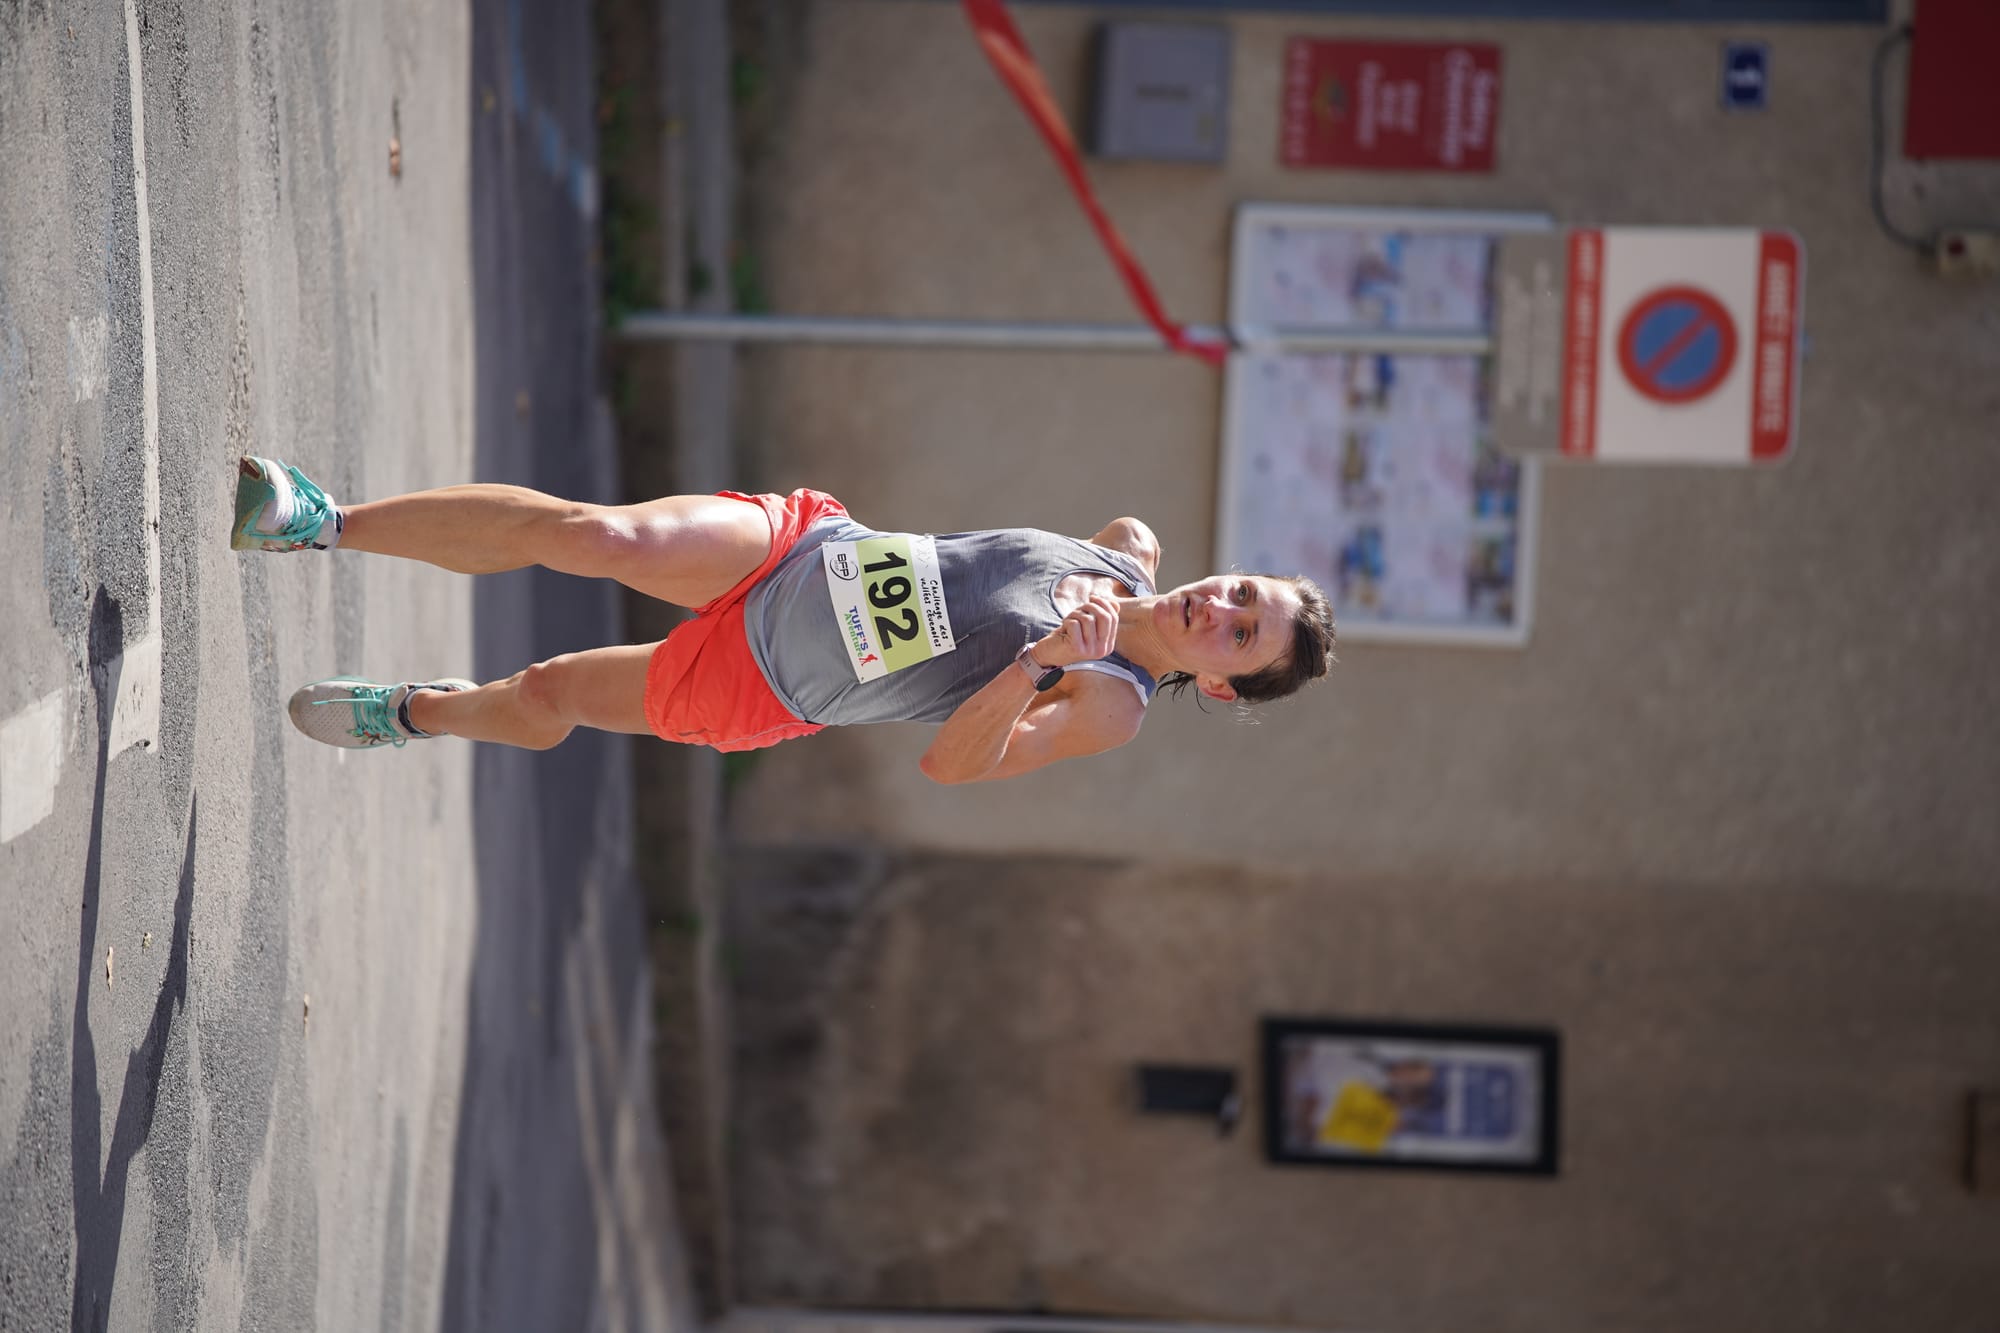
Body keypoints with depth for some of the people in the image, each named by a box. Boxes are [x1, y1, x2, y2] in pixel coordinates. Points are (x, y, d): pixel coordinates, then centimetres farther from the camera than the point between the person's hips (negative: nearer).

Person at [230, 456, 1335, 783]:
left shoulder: (1109, 710, -17)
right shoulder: (1130, 559, -3)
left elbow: (954, 762, -26)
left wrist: (1043, 662, -40)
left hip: (762, 695, -3)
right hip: (798, 546, 3)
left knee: (546, 698, 0)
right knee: (590, 533, -19)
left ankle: (416, 710, 35)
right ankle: (327, 523, -7)